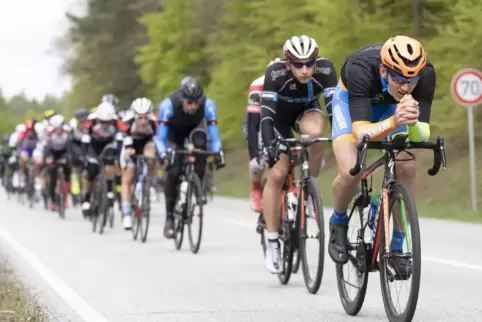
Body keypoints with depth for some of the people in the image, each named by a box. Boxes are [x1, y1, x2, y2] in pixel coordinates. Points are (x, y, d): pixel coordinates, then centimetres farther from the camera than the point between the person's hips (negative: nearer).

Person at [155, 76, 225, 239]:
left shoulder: (208, 105, -34)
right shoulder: (168, 105, -38)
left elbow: (214, 134, -30)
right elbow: (160, 137, -35)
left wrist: (218, 152, -49)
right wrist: (164, 154, -53)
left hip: (194, 127, 1)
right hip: (174, 131, -1)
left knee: (200, 144, -34)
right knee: (173, 172, -17)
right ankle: (169, 217, -2)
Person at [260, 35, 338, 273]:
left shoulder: (325, 70, -32)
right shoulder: (275, 73, -35)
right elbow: (266, 114, -39)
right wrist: (269, 145, -52)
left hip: (307, 110, 1)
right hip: (279, 114, -1)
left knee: (315, 132, -36)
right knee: (277, 175, -11)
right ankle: (272, 243, 0)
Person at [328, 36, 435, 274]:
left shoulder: (425, 73, -35)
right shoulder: (361, 69, -42)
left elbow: (422, 135, -35)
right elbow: (361, 132, -47)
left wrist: (412, 123, -58)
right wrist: (394, 122, -65)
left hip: (390, 104, 3)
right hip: (351, 100, -3)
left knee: (407, 170, -17)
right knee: (350, 172, -23)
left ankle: (396, 245, 2)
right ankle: (338, 223, 10)